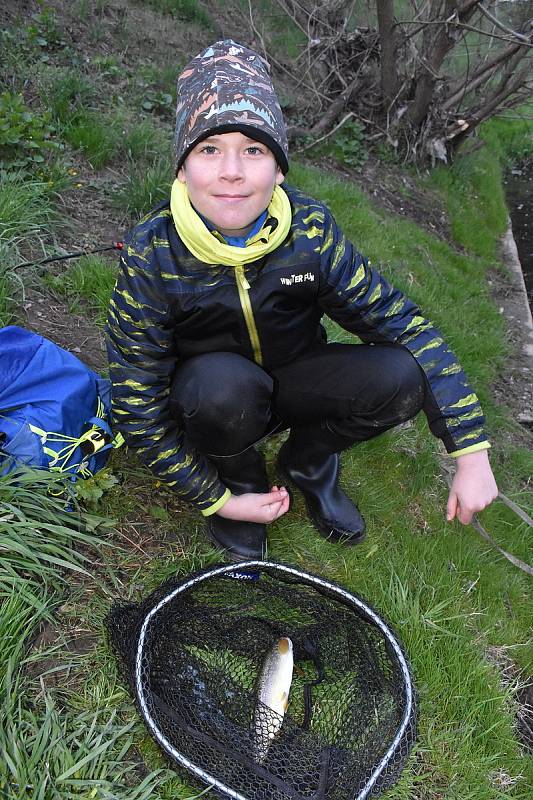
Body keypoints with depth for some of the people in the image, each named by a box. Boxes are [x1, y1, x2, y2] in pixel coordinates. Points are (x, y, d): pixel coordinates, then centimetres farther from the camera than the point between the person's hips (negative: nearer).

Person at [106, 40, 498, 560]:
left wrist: (471, 454, -20)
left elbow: (402, 323, -18)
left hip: (291, 380, 2)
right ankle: (240, 475, -2)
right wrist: (217, 499, -18)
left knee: (402, 374, -24)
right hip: (208, 397, -2)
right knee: (223, 382, -38)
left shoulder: (309, 230, -20)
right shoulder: (151, 254, -24)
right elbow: (137, 403, -20)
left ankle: (307, 461, 6)